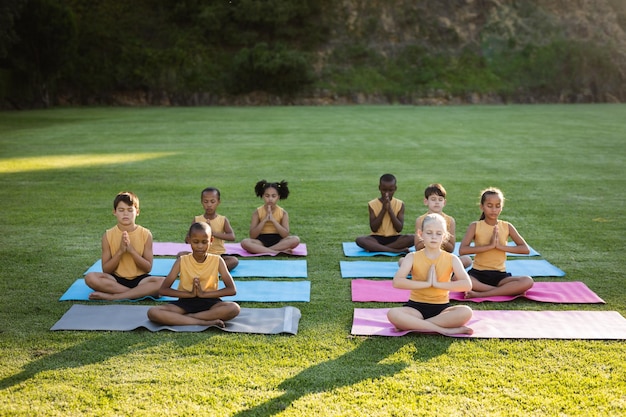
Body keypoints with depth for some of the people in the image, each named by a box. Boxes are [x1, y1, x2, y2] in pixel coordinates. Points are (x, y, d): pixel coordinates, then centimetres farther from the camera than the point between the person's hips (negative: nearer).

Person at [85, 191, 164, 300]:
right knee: (90, 278, -29)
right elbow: (106, 270, -4)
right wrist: (120, 251, -18)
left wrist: (132, 250, -18)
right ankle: (140, 293, -23)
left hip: (139, 279, 0)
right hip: (116, 279, 0)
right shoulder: (108, 235, -2)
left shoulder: (145, 234, -3)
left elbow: (148, 268, -5)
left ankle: (112, 297, -26)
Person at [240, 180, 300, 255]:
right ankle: (279, 251, -32)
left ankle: (262, 250, -26)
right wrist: (264, 220, -18)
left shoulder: (283, 213, 0)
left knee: (296, 239, -29)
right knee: (244, 242, -32)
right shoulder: (258, 212, -2)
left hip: (277, 241, 0)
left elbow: (285, 235, -12)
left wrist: (273, 219, -19)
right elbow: (252, 236, -10)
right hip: (262, 241, 0)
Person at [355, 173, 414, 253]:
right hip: (377, 238, -1)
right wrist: (383, 209, -15)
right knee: (359, 240, -31)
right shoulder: (372, 204, -2)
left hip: (394, 238, 1)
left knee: (412, 238, -29)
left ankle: (377, 248, -25)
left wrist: (390, 209, -15)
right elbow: (374, 229, -10)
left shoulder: (400, 204, 0)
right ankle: (395, 250, -33)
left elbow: (399, 229, -8)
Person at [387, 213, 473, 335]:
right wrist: (426, 283, -20)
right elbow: (397, 282, -17)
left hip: (442, 308, 2)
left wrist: (438, 284, -18)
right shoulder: (412, 257, -1)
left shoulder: (451, 259, 1)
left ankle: (412, 325, -24)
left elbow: (467, 284, -13)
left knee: (466, 312, -30)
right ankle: (443, 329, -29)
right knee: (392, 314, -33)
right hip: (416, 306, -1)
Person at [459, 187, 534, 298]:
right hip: (478, 273, -1)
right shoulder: (475, 226, -1)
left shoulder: (507, 226, 5)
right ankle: (506, 290, -25)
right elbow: (462, 250, -15)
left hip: (500, 275, 2)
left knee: (528, 281, -27)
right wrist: (489, 246, -19)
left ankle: (480, 294, -26)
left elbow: (526, 249, -1)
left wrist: (500, 246, -12)